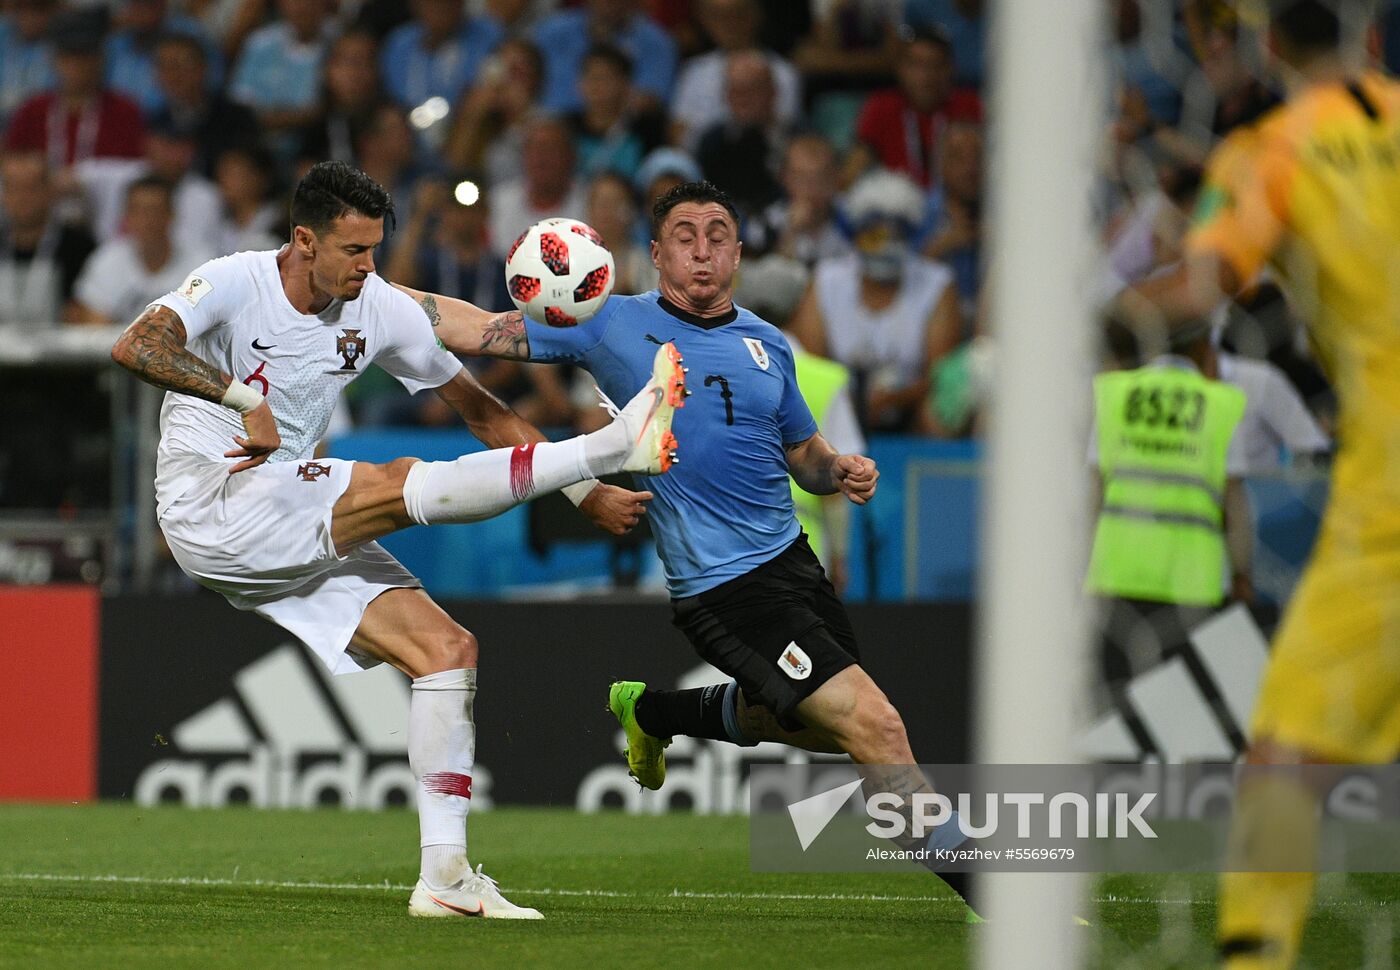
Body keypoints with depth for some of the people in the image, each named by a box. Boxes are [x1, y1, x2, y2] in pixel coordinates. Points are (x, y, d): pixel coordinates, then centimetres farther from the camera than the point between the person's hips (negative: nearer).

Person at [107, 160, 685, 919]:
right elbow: (134, 347, -27)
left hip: (304, 535, 7)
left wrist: (581, 488, 7)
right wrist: (245, 396, -30)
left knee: (447, 648, -5)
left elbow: (476, 406, 12)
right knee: (397, 484, -27)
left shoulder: (378, 309, 6)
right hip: (209, 505, -7)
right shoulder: (235, 283, -10)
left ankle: (445, 873, -6)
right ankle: (615, 443, -32)